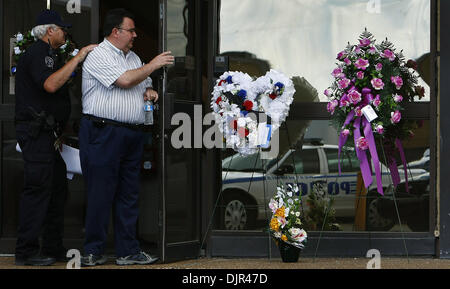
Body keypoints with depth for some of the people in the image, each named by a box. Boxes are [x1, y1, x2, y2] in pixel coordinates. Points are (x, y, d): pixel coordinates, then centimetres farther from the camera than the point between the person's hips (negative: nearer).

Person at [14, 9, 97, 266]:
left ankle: (53, 247, 17)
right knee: (38, 188, -12)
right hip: (36, 131, -10)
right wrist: (77, 58, -21)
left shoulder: (50, 55, 22)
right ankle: (26, 251, -10)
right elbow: (50, 85, -26)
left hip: (50, 133, 10)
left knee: (57, 189, 11)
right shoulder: (37, 54, -10)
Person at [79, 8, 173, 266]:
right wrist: (153, 65, -10)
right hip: (103, 132, -8)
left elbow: (144, 84, 31)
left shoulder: (133, 57, 20)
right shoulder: (99, 56, -8)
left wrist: (149, 91, 7)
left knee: (129, 195, 7)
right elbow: (125, 80, -19)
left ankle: (128, 251, 11)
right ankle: (93, 252, 1)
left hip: (132, 134, 8)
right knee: (101, 194, -5)